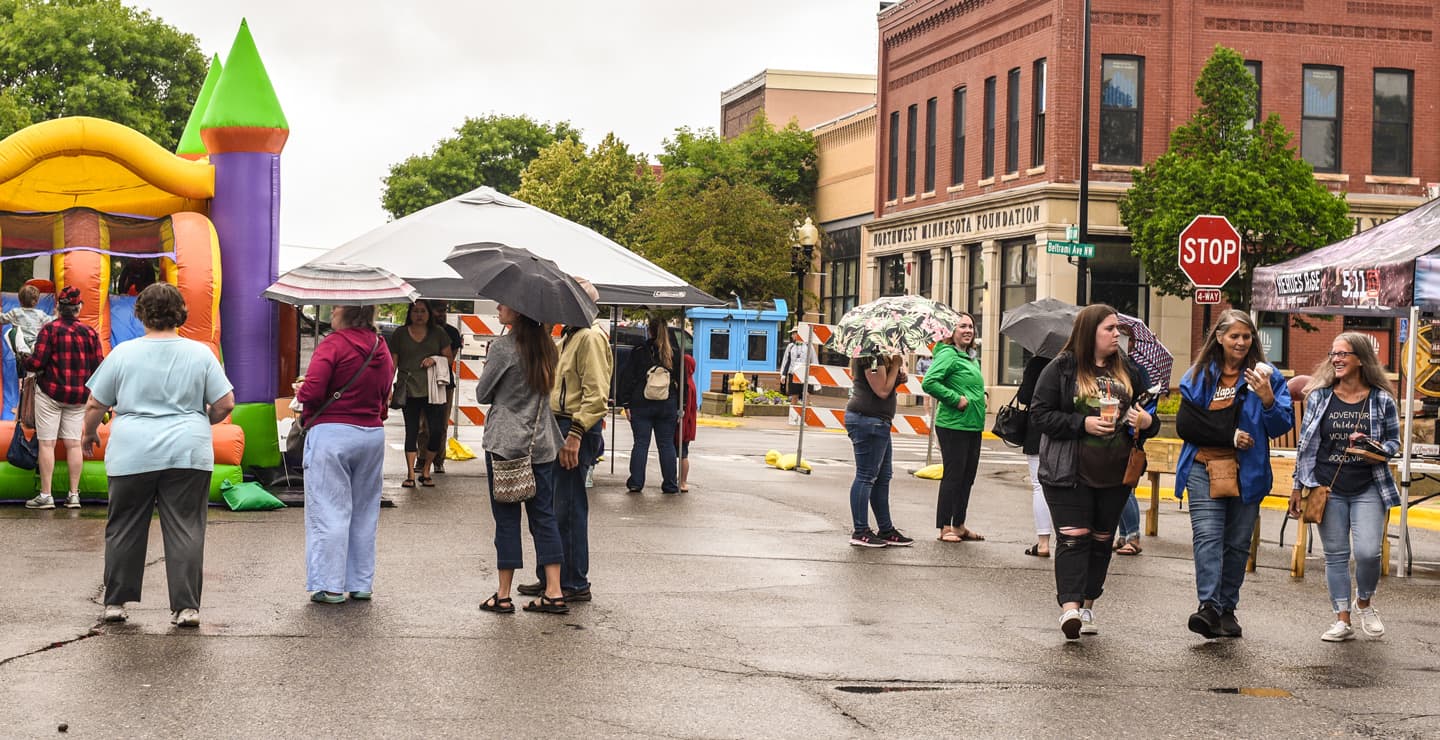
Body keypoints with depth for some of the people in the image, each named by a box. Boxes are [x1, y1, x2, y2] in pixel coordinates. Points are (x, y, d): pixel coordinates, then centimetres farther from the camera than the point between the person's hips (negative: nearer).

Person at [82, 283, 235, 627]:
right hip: (188, 454, 0)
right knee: (185, 530, 2)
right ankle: (186, 607, -1)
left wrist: (89, 433, 23)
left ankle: (116, 602, 17)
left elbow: (95, 405, 5)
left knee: (124, 529, 11)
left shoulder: (123, 353, 1)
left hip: (132, 455, 0)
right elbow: (225, 404, 1)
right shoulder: (200, 353, 2)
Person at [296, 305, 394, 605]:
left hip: (332, 433, -6)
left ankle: (329, 585, 1)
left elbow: (312, 391, -18)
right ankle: (361, 584, 18)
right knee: (364, 513, 13)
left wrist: (299, 393, 2)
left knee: (329, 512, 0)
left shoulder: (333, 344, -11)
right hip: (373, 434, 6)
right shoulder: (382, 349, 10)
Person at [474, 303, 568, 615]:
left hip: (505, 442, -5)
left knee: (506, 518, 1)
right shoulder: (547, 347, 6)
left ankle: (503, 595, 6)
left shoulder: (502, 347, -12)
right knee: (544, 516, 8)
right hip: (542, 443, 5)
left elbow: (482, 394, -3)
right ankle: (554, 592, 5)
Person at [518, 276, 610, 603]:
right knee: (550, 507, 13)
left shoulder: (590, 338, -12)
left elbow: (596, 393, -20)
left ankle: (575, 584, 2)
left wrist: (575, 433, -24)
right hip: (559, 426, 10)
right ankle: (550, 578, 22)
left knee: (568, 509, -5)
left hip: (576, 431, -10)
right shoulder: (566, 339, 20)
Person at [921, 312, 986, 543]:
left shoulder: (971, 358, 16)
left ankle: (959, 525, 22)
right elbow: (928, 382, -23)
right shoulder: (948, 354, -12)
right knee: (953, 476, -4)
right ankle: (944, 527, 3)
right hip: (953, 426, -9)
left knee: (967, 476, 13)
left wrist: (978, 402, 12)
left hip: (973, 426, 9)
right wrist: (955, 399, -21)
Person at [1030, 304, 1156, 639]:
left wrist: (1146, 420, -3)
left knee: (1102, 539, 10)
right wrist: (1082, 424, -18)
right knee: (1074, 536, -12)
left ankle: (1087, 604, 20)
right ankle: (1070, 606, -19)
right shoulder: (1061, 369, -3)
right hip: (1070, 473, -5)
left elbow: (1148, 410, 21)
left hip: (1116, 474, 5)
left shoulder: (1129, 370, 12)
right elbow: (1041, 413, -7)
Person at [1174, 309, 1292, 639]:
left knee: (1238, 543, 6)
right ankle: (1209, 606, -23)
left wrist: (1267, 399, -18)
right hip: (1204, 470, -1)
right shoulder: (1199, 375, 8)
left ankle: (1227, 609, 14)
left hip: (1247, 473, 1)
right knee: (1207, 536, -15)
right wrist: (1229, 436, -8)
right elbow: (1185, 425, 1)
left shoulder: (1266, 376, 6)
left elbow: (1282, 426, 1)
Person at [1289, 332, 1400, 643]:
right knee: (1335, 555, 3)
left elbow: (1394, 440, 8)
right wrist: (1298, 487, 7)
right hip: (1328, 489, 1)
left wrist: (1378, 452, -15)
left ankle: (1364, 602, 18)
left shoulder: (1381, 400, 0)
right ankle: (1343, 620, 11)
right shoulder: (1319, 396, 3)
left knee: (1368, 551, -12)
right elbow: (1305, 443, 8)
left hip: (1368, 489, -1)